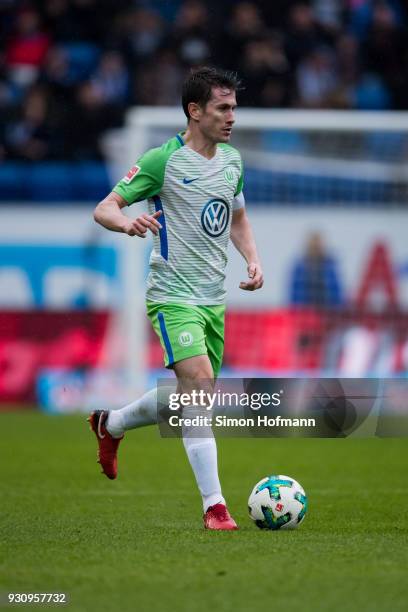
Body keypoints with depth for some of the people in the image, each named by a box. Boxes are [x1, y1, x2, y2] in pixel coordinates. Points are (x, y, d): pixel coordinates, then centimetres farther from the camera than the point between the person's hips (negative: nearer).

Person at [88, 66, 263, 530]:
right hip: (173, 295, -7)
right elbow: (104, 208, -11)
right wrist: (127, 222, -34)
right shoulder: (163, 160, -10)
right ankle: (213, 505, -22)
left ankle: (110, 425, 40)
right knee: (198, 381, -23)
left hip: (213, 297, 7)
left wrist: (252, 260, 7)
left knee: (191, 398, 12)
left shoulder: (232, 160, 10)